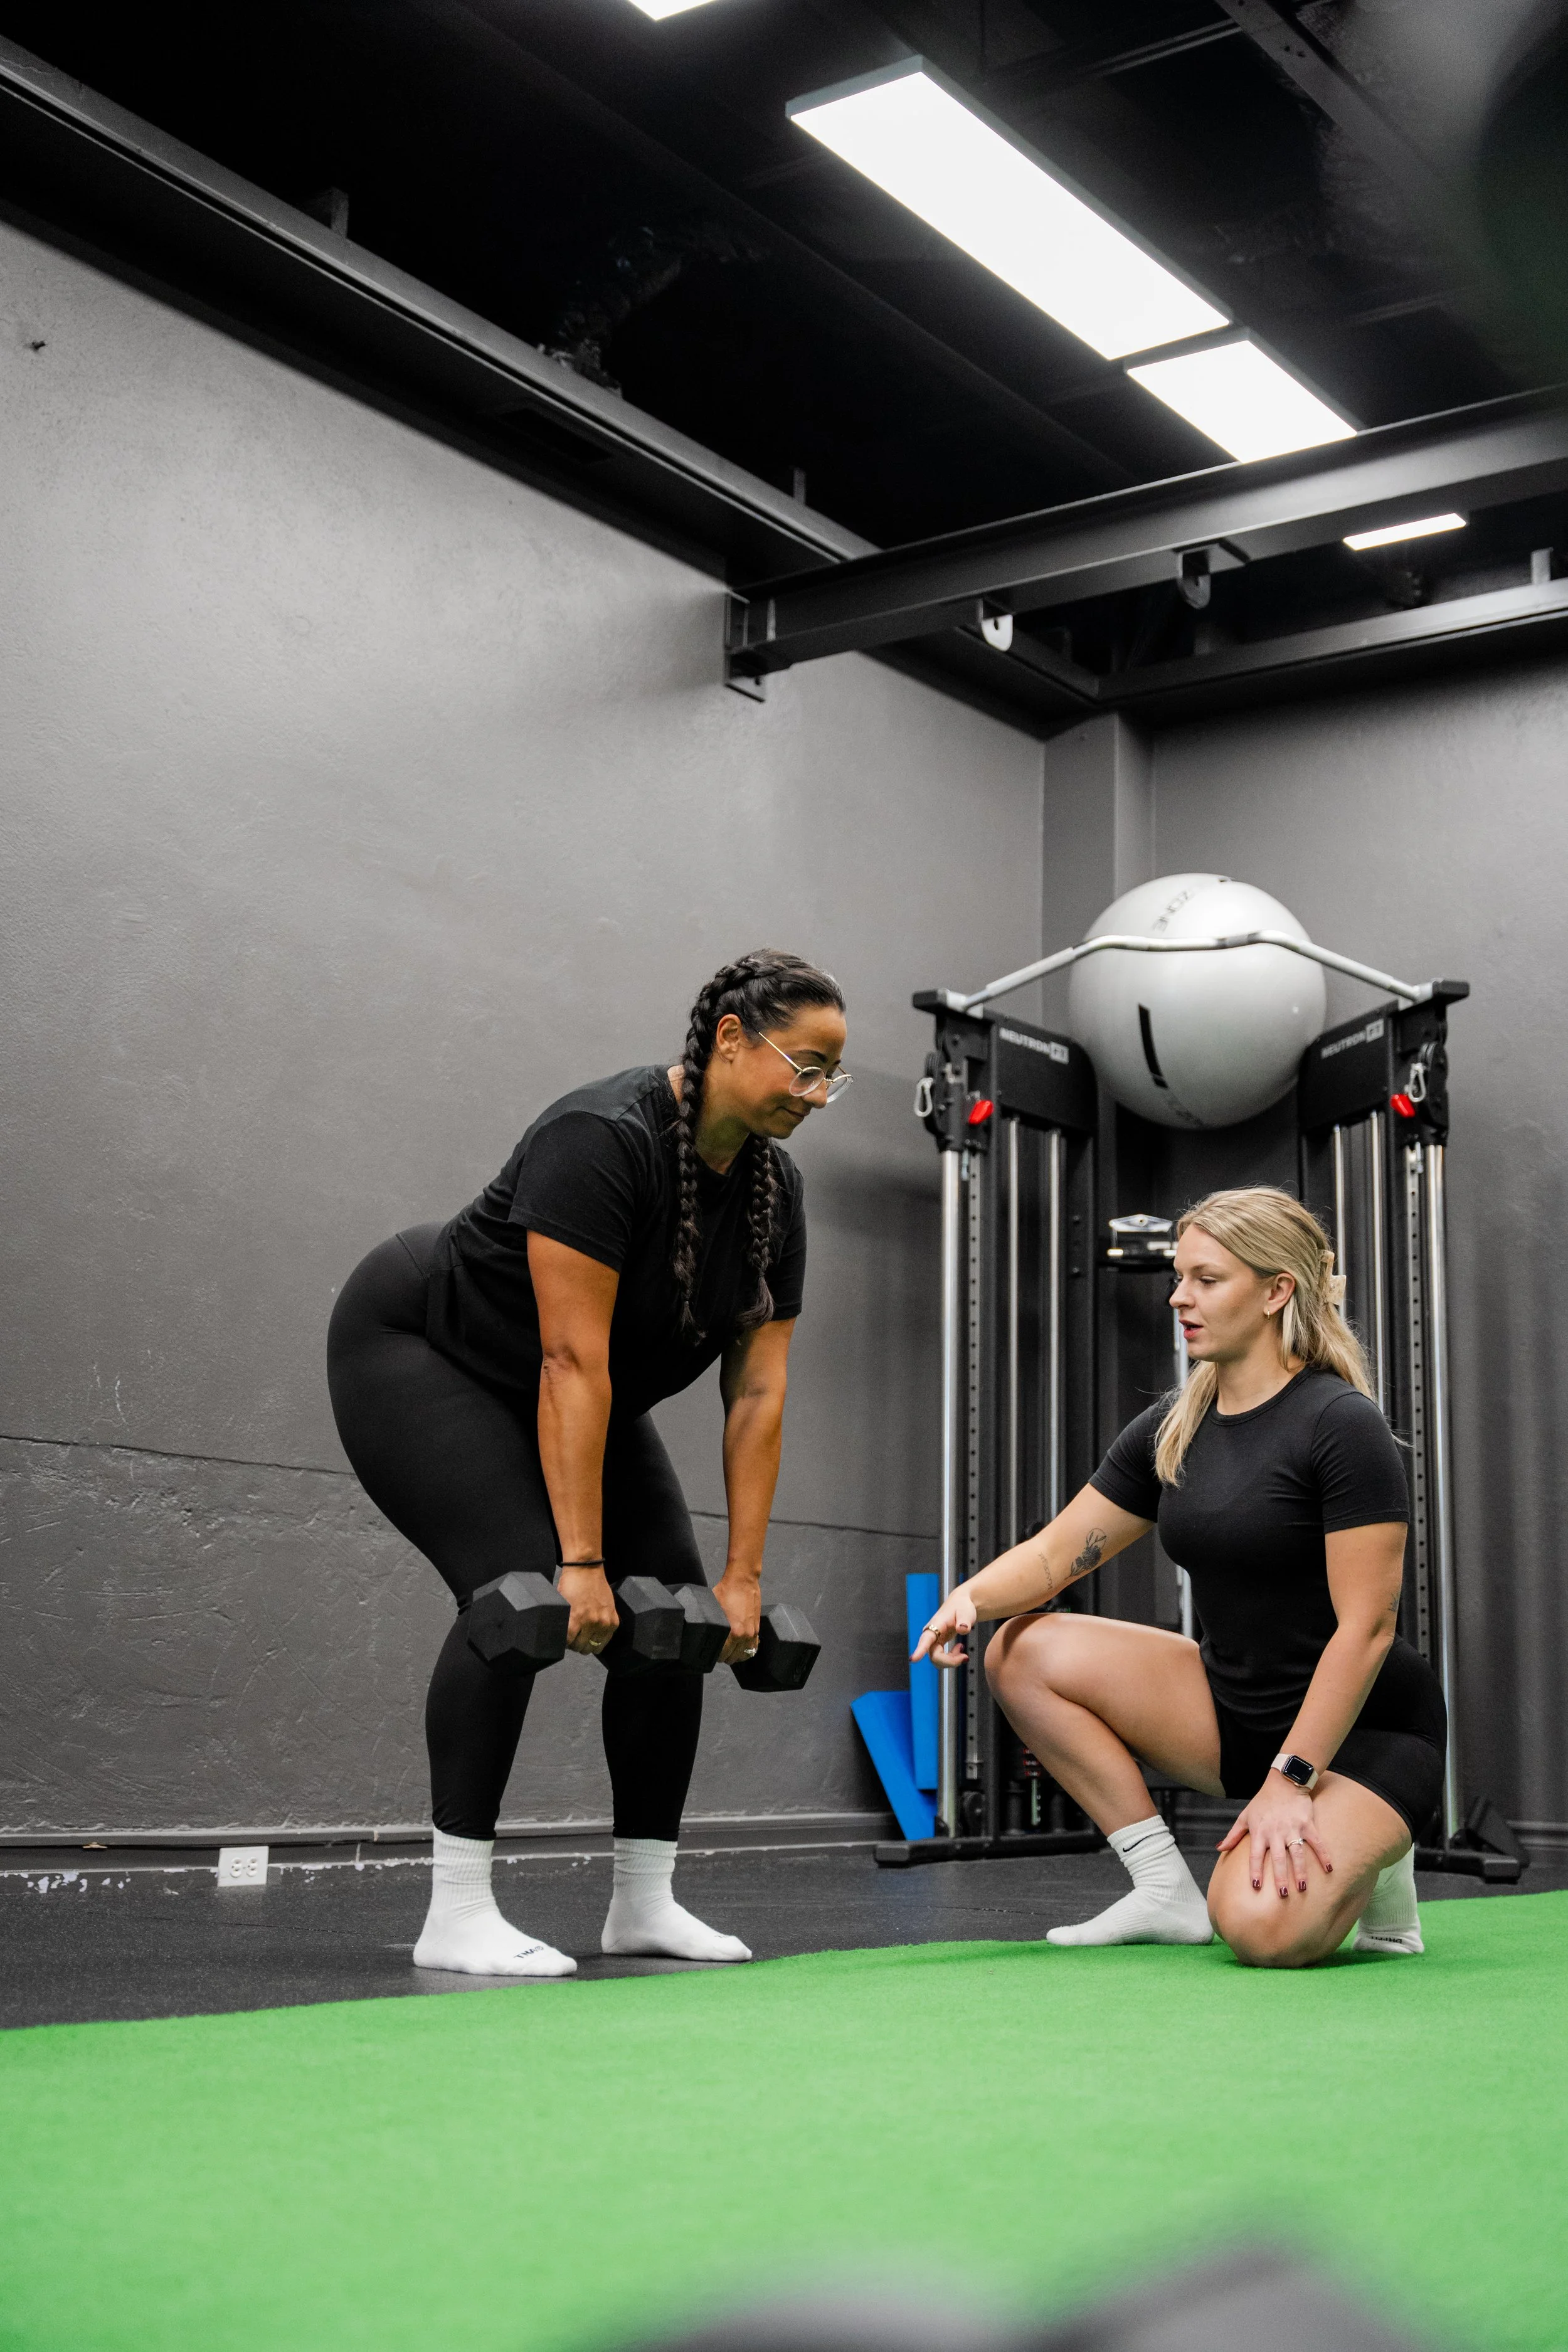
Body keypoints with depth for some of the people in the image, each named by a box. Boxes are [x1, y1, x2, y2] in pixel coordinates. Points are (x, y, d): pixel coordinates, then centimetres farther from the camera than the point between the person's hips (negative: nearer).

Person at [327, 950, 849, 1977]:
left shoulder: (775, 1188, -8)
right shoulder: (604, 1140, -31)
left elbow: (757, 1393, -7)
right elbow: (573, 1362, -34)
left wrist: (745, 1574, -10)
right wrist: (581, 1562, -35)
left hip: (562, 1397, 8)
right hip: (421, 1354, -8)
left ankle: (646, 1901, 8)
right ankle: (456, 1913, -17)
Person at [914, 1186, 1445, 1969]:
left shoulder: (1343, 1426, -18)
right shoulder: (1171, 1429, 3)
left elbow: (1366, 1628, -20)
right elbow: (1055, 1554, 5)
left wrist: (1290, 1783, -23)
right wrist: (971, 1597, -16)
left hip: (1365, 1730, -7)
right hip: (1236, 1713, 7)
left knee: (1261, 1927, -31)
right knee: (1025, 1653, -8)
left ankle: (1370, 1857, 5)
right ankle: (1167, 1889, 0)